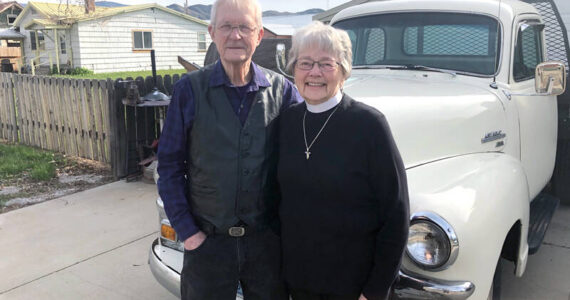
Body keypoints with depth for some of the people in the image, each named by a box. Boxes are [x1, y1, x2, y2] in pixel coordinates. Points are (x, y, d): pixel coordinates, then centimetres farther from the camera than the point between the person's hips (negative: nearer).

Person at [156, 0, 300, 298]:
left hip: (267, 240, 1)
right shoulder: (190, 89, -7)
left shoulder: (283, 90, -4)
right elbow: (170, 165, -3)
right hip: (206, 241, -1)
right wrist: (186, 230, -6)